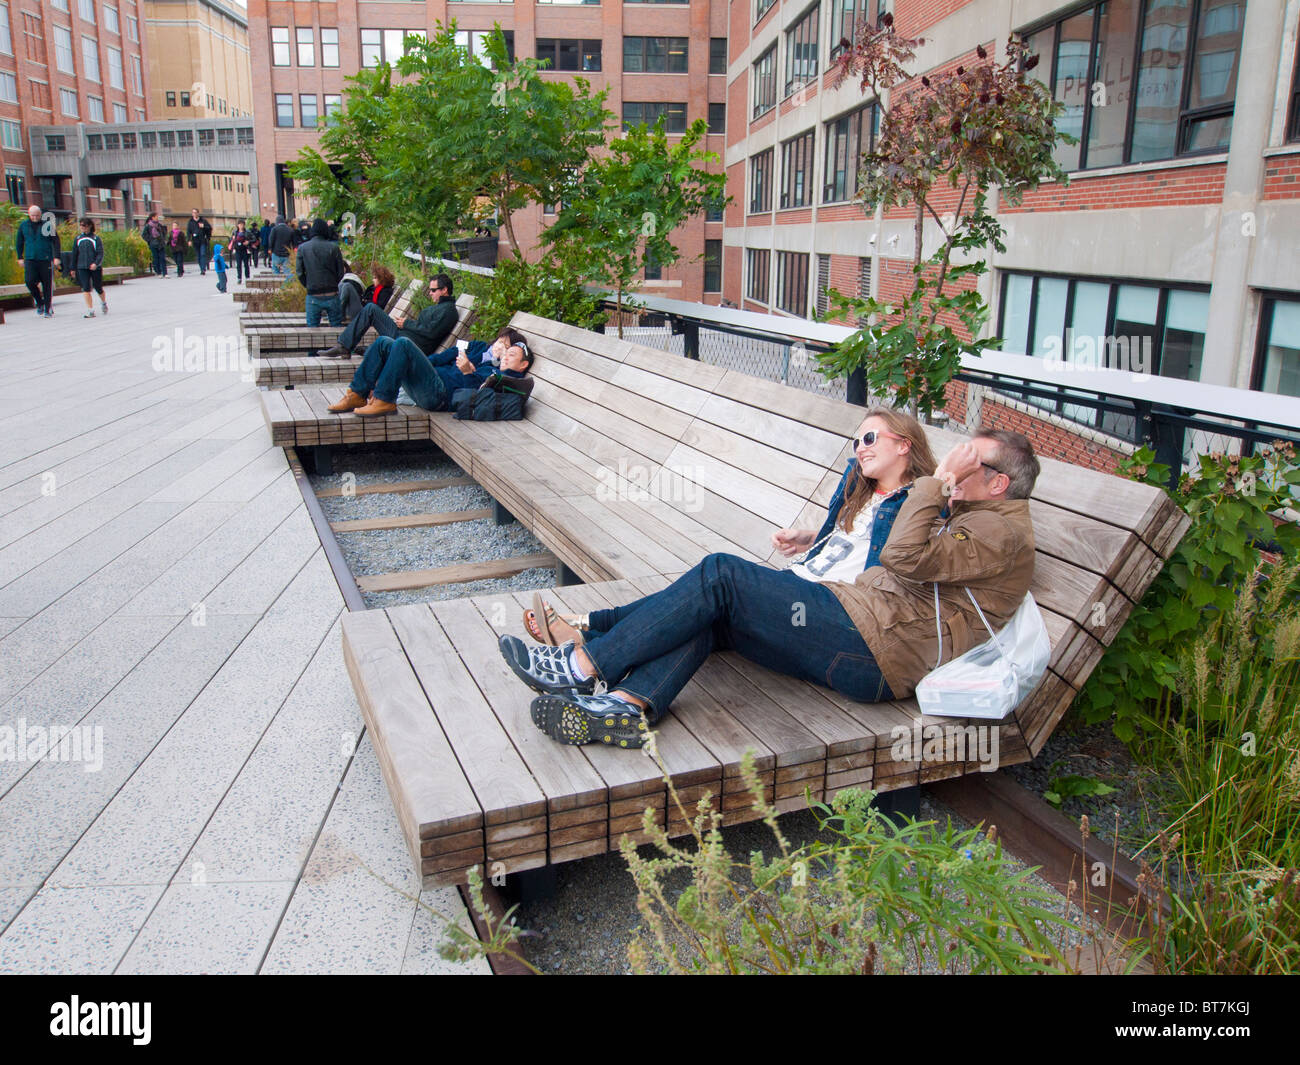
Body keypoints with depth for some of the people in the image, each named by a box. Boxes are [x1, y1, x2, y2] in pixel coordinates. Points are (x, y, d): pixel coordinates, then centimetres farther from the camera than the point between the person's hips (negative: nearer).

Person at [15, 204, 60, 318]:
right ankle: (40, 303, 8)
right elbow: (19, 242, 16)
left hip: (46, 259, -2)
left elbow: (56, 241, 4)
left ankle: (48, 309, 10)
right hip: (30, 259, 2)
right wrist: (20, 257, 13)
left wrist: (56, 257, -2)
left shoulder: (47, 224, 1)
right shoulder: (23, 225, 8)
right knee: (29, 281, -14)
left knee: (47, 285, 0)